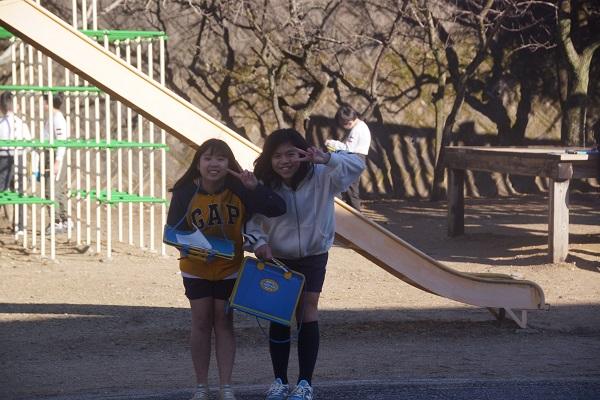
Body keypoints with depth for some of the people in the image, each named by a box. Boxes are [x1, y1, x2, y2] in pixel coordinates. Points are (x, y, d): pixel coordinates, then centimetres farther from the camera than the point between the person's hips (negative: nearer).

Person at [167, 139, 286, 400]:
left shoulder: (238, 189, -17)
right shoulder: (185, 192, -17)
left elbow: (277, 209, -22)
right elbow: (174, 231, -12)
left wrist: (254, 188, -37)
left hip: (229, 268, 0)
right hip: (196, 268, 0)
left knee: (224, 322, 6)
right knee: (201, 323, 5)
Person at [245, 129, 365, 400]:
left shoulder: (320, 177, -18)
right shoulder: (264, 186, -16)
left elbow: (356, 166, -28)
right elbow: (252, 221, -9)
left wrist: (327, 159, -47)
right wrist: (259, 242, -29)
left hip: (312, 257, -1)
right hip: (277, 259, 1)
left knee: (307, 312, -6)